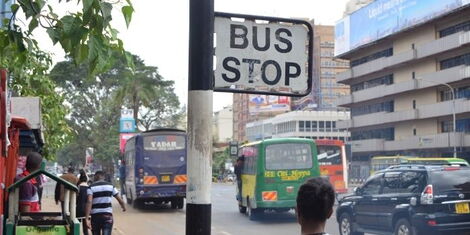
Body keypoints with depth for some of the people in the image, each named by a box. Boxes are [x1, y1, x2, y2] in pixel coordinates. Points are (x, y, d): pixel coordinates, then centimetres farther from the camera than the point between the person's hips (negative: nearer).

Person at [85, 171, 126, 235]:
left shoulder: (91, 187, -1)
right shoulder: (110, 186, 5)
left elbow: (89, 202, -16)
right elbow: (120, 200, 8)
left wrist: (87, 219, -20)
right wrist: (124, 207, 30)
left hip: (95, 216, 0)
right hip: (107, 215, 0)